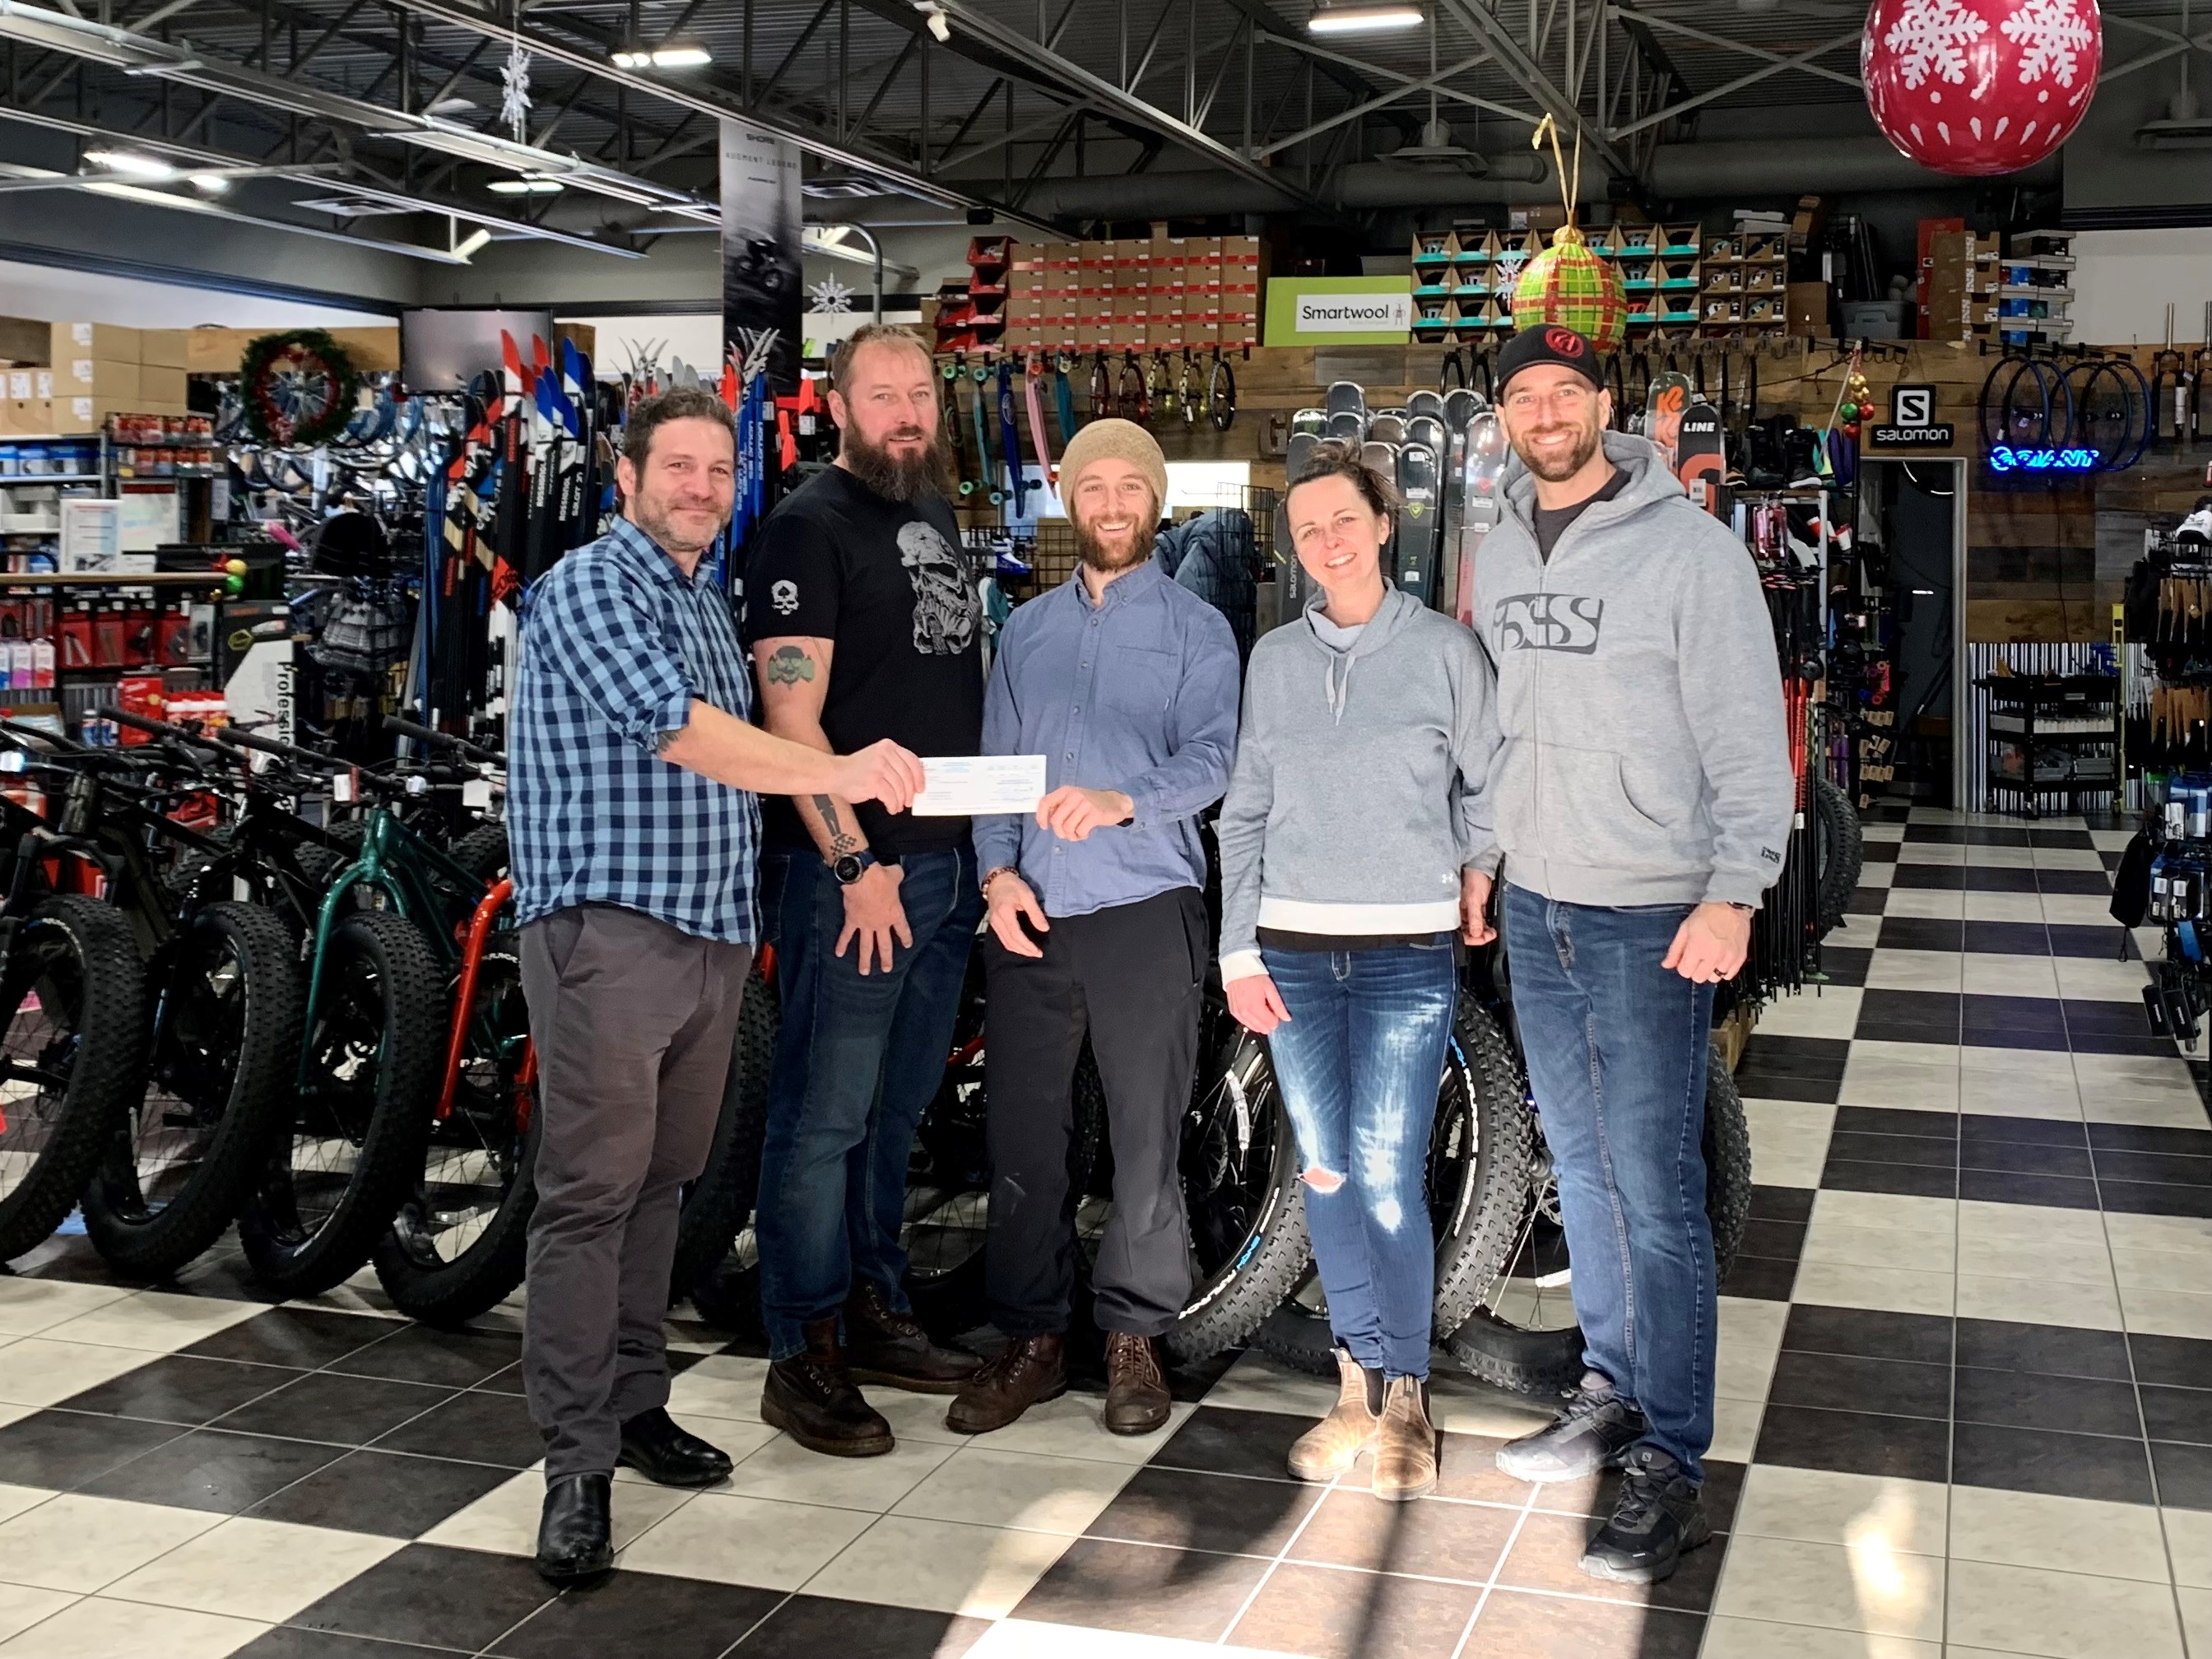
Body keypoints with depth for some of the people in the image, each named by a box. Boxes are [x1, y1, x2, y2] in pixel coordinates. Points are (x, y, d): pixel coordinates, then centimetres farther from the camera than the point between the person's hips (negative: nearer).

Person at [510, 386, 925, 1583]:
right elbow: (677, 728, -21)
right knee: (590, 1191, -7)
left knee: (660, 1179, 13)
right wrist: (833, 772, -27)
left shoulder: (709, 600, 20)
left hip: (712, 929, 8)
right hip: (608, 929, -8)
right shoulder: (591, 587, -8)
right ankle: (577, 1464, -3)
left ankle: (634, 1401, 24)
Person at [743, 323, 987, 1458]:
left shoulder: (940, 516, 17)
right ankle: (802, 1358, 6)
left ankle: (875, 1315, 27)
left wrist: (989, 846, 16)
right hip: (850, 866, -8)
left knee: (897, 1107, 15)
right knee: (825, 1118, -3)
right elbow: (790, 716, -15)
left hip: (948, 863, 8)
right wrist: (856, 863, -20)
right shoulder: (810, 525, -8)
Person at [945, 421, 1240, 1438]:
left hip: (1145, 906, -3)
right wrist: (999, 872, -3)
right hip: (1029, 912, 3)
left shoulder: (1197, 629, 7)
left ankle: (1135, 1337, 14)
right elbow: (993, 765, 13)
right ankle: (1031, 1340, 14)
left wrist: (1124, 801, -26)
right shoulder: (1026, 630, 18)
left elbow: (1210, 757, -7)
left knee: (1146, 1137, 1)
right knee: (1020, 1135, 3)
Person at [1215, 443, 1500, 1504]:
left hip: (1409, 952, -3)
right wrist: (1239, 953, 5)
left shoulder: (1443, 649, 0)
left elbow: (1486, 787, 9)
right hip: (1294, 951, 3)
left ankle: (1403, 1396, 9)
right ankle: (1360, 1384, 20)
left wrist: (1475, 882, 4)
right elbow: (1244, 811, 9)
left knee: (1386, 1175, -7)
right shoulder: (1273, 658, 8)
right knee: (1325, 1174, 7)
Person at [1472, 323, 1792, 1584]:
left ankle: (1672, 1469, 3)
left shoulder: (1691, 547, -10)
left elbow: (1750, 737, -12)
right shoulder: (1501, 553, 10)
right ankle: (1614, 1394, 29)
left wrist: (1733, 891, -18)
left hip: (1652, 919, -6)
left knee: (1656, 1193, -5)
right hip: (1536, 909, 7)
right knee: (1582, 1167, 15)